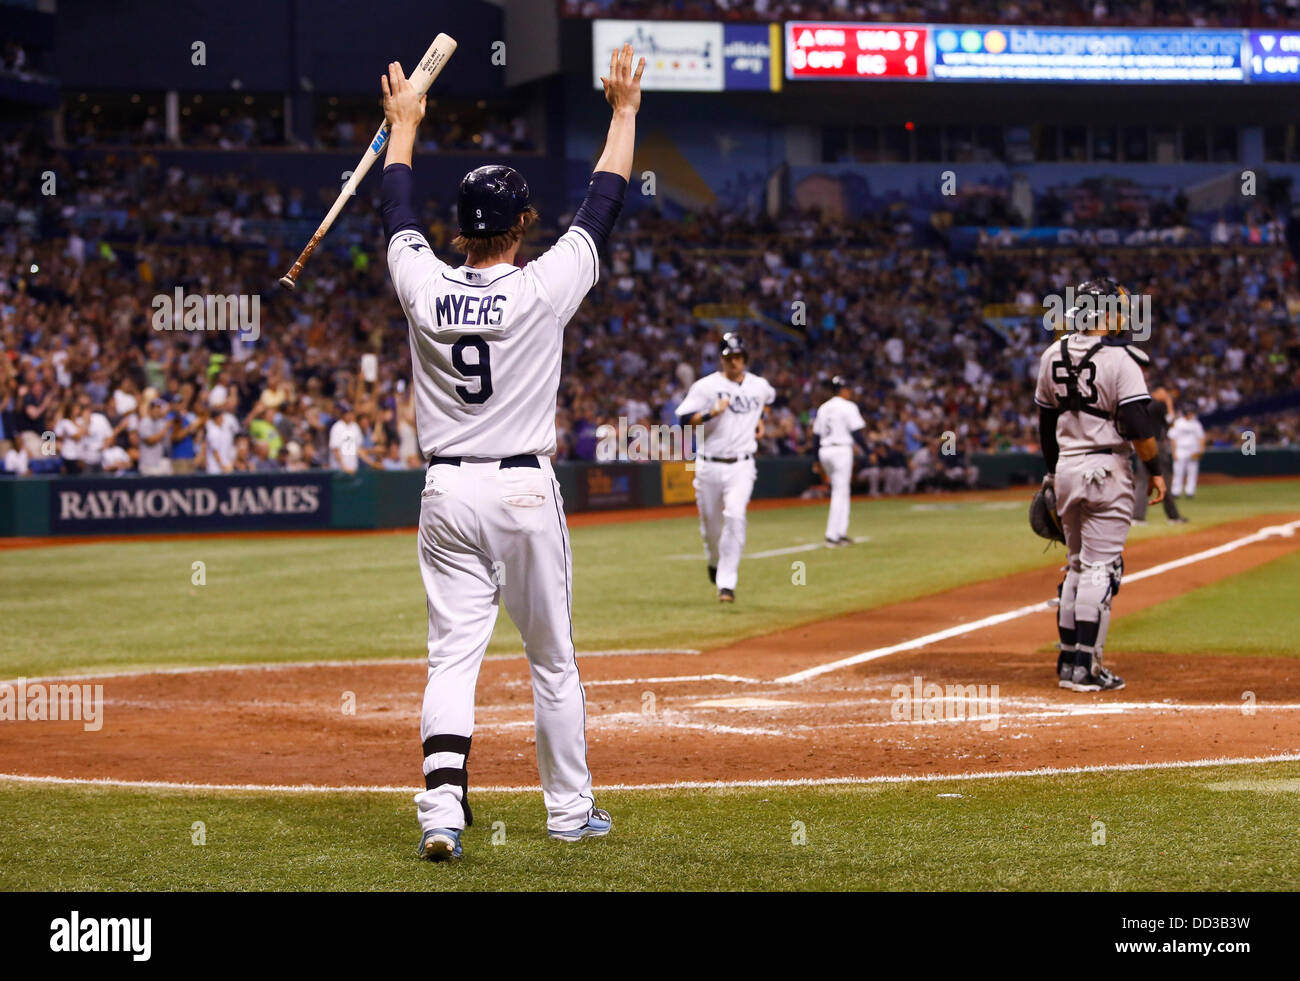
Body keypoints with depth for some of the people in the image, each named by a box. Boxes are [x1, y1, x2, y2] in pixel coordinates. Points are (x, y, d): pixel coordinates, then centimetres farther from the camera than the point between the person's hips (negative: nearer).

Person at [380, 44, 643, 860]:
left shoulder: (424, 286, -3)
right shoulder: (543, 288, -10)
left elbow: (398, 214, 17)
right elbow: (603, 206, 2)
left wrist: (404, 126, 31)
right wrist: (624, 109, 14)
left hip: (446, 493, 2)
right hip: (524, 489, -2)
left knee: (453, 654, 0)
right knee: (553, 659, 10)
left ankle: (442, 810, -15)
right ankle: (571, 810, 19)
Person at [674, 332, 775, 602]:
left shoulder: (759, 386, 7)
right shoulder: (706, 386, -5)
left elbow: (768, 397, 33)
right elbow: (684, 419, -14)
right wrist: (711, 413, -28)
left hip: (741, 466, 1)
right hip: (709, 466, -1)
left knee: (735, 517, -19)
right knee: (710, 524, 8)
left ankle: (727, 583, -17)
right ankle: (715, 561, 43)